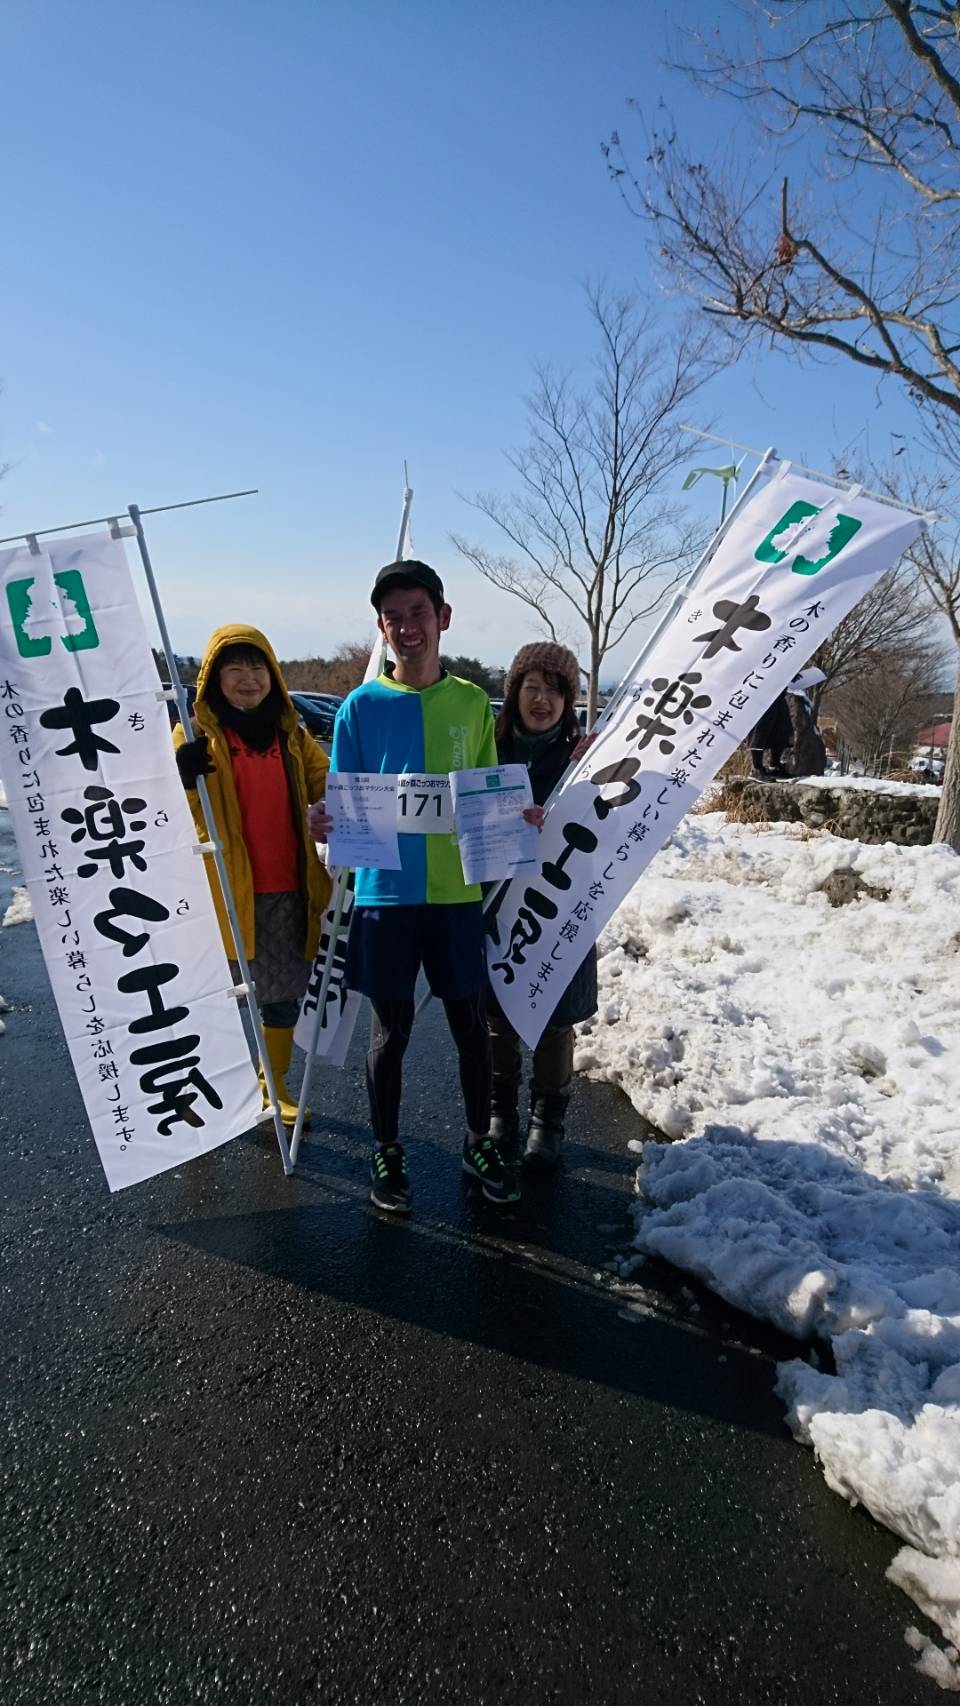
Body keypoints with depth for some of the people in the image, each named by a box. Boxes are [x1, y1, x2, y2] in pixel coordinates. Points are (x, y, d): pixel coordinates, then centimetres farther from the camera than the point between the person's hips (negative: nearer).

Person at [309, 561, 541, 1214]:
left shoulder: (473, 703, 6)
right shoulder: (361, 706, 1)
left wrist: (519, 816, -10)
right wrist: (327, 824, -19)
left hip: (458, 890, 2)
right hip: (384, 891, -1)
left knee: (471, 1022, 10)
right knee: (392, 1027, 8)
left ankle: (479, 1143, 30)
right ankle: (387, 1152, 27)